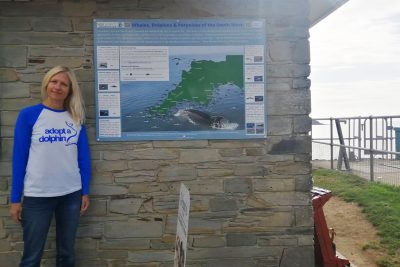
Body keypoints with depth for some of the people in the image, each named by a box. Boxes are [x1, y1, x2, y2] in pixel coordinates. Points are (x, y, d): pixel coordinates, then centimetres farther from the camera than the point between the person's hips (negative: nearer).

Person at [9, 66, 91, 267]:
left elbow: (83, 157, 7)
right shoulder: (29, 115, -5)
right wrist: (15, 199, -3)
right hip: (37, 195, -2)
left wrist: (85, 191, 5)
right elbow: (19, 158, -4)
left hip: (72, 194, 3)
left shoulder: (76, 118, 3)